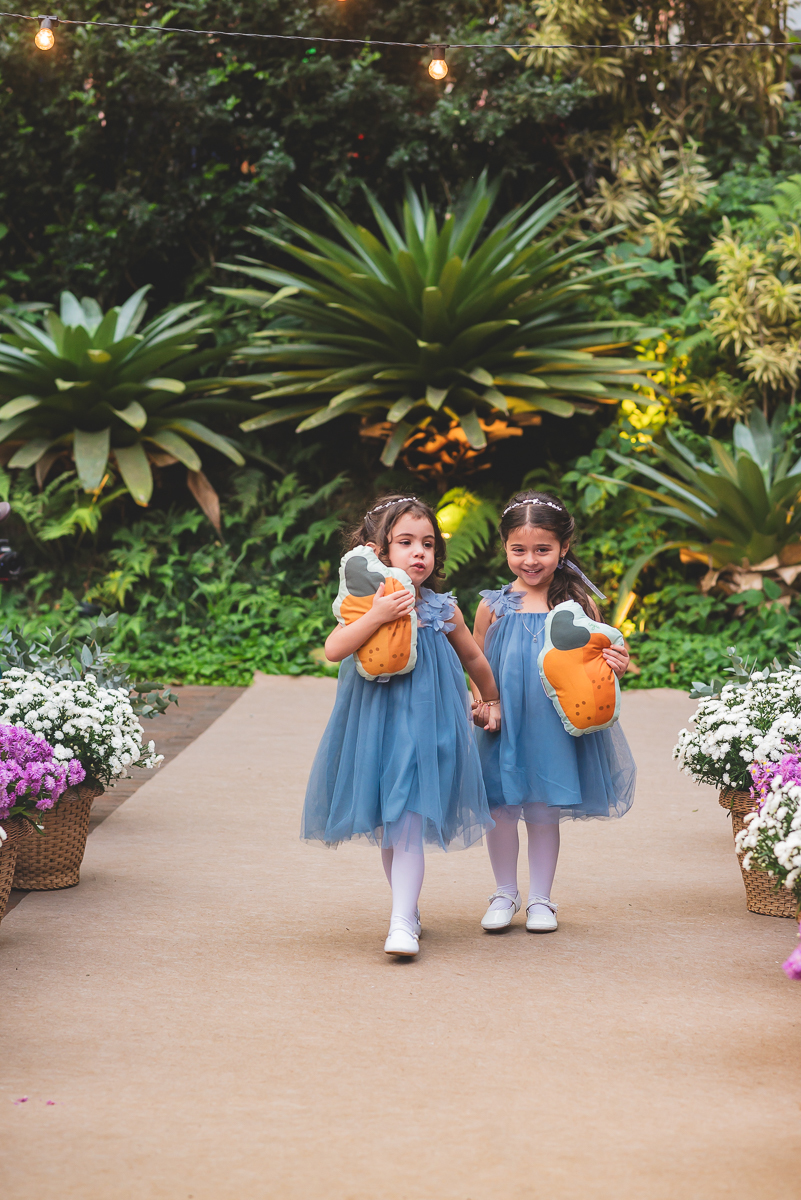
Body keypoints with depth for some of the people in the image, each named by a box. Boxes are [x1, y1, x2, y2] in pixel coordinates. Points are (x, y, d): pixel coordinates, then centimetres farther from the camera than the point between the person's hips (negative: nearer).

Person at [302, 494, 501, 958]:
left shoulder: (442, 610, -2)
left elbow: (475, 660, 14)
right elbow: (333, 650, -20)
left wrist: (491, 702, 26)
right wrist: (378, 615, -30)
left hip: (423, 726, -2)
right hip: (374, 724, 2)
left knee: (407, 826, -11)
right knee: (386, 831, 12)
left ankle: (403, 923, -10)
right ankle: (409, 909, 28)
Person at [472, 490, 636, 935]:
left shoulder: (579, 604, -1)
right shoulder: (493, 606, -1)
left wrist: (615, 666, -16)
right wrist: (481, 702, -10)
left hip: (556, 727, 0)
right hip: (504, 727, 1)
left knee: (544, 811, 8)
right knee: (501, 810, 6)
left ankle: (540, 898, 23)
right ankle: (505, 893, 26)